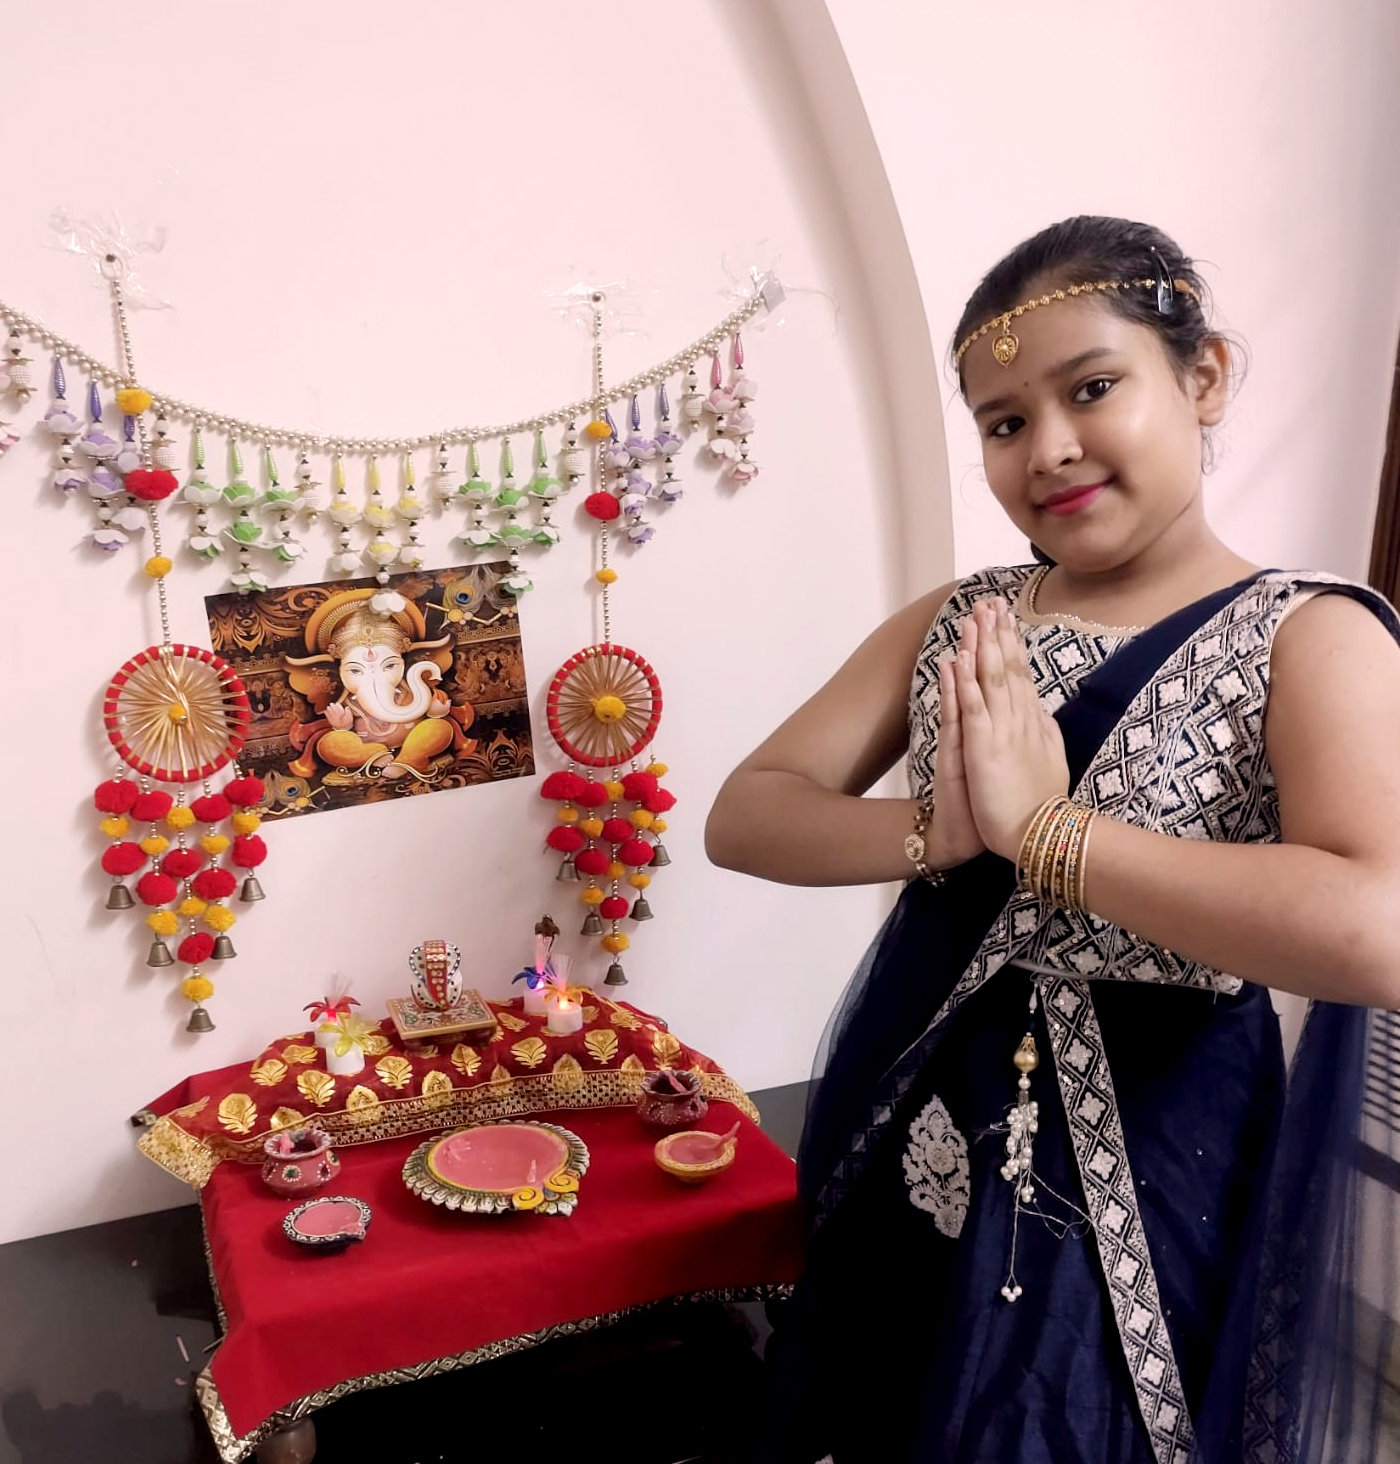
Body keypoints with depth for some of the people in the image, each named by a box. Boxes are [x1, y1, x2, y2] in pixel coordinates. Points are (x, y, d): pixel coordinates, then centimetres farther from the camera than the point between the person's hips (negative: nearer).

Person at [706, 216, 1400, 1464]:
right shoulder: (953, 624, 2)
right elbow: (743, 816, -2)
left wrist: (1039, 823, -25)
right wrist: (935, 833, -20)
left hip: (1140, 1172, -4)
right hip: (911, 1135, 5)